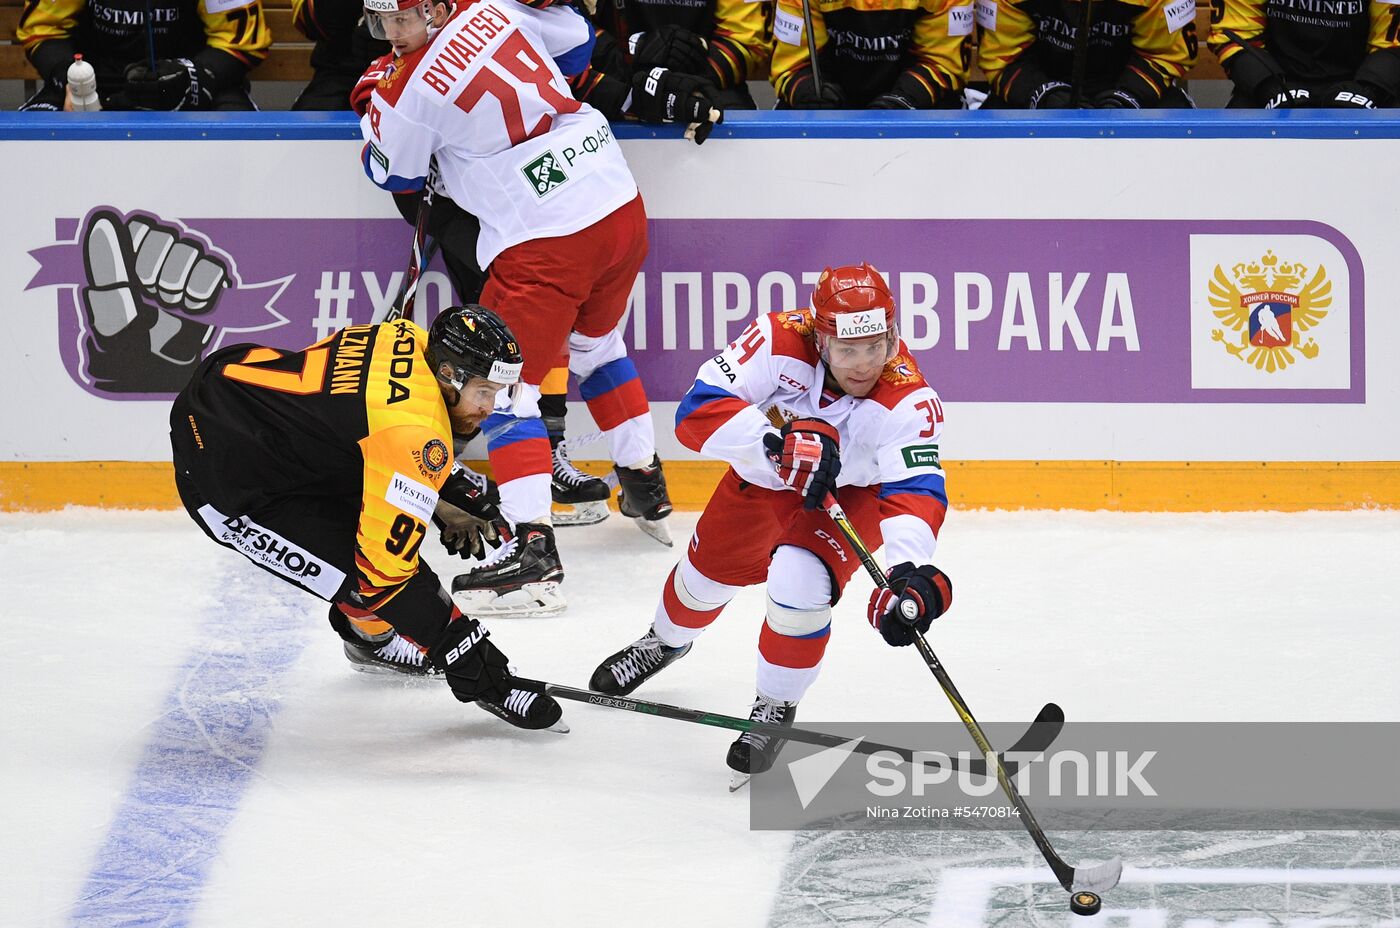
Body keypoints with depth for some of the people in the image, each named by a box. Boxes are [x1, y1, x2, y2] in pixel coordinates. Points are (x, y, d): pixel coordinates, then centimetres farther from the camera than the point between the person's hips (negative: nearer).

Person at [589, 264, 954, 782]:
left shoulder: (909, 400, -39)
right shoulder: (779, 342, -36)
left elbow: (916, 492, -47)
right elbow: (697, 411, -41)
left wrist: (911, 574, -65)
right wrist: (780, 442, -56)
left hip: (854, 492, -3)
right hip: (764, 477, 3)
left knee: (800, 582, -25)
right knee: (709, 570, 18)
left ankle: (775, 708, 3)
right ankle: (665, 642, 56)